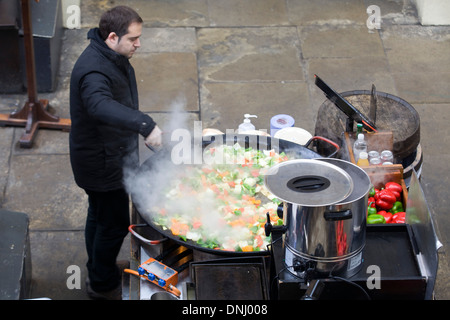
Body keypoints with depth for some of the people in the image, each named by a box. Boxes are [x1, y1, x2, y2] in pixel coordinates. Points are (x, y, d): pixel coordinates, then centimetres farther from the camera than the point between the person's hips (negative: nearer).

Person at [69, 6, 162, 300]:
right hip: (102, 163, -10)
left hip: (109, 155, 10)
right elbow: (100, 105, -55)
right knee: (114, 224, 4)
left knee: (100, 217, 26)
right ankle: (103, 285, 23)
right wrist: (145, 124, -65)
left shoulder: (113, 58, 0)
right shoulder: (94, 70, -33)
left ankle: (98, 272, 45)